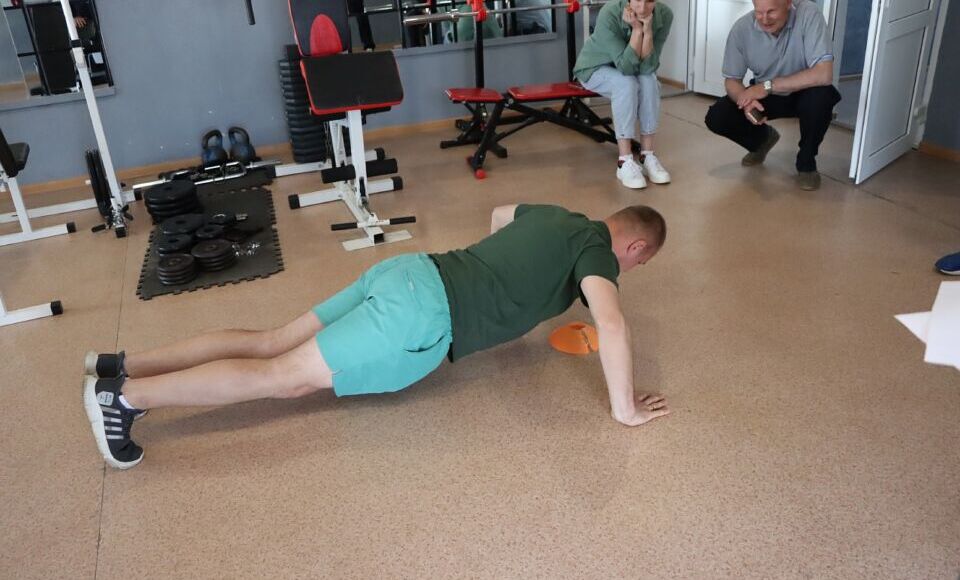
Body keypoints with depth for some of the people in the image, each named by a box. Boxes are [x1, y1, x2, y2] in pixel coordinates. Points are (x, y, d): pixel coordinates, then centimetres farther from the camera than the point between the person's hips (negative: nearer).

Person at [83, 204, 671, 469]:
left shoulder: (556, 216, 23)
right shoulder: (596, 250, -2)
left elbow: (501, 215, 43)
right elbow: (612, 324, -20)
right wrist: (625, 408, -8)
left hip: (409, 271, 8)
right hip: (423, 316, -8)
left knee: (273, 343, 7)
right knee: (286, 376, -7)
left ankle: (121, 366, 9)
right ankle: (125, 395, -6)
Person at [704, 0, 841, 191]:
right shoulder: (742, 28, -20)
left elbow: (824, 74, -36)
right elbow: (731, 80, -10)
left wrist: (768, 86, -36)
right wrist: (746, 100, -32)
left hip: (803, 93, -2)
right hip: (765, 95, 3)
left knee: (821, 95, -36)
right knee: (716, 118, -18)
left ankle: (806, 162, -8)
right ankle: (764, 138, 16)